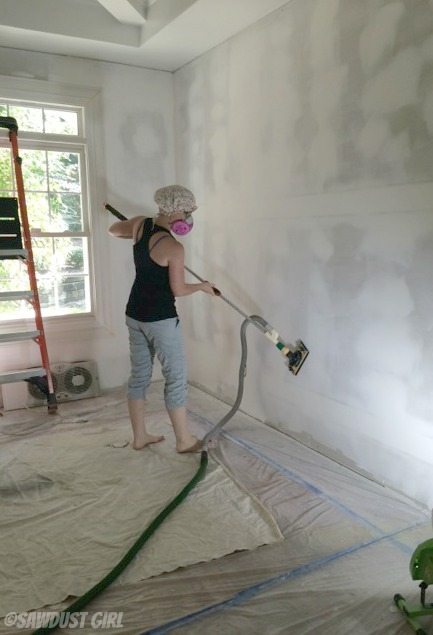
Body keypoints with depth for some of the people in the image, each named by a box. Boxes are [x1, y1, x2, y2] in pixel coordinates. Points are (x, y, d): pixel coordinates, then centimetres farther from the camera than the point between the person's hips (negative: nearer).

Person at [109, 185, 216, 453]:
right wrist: (202, 286, 5)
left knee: (139, 374, 15)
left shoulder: (140, 224, 0)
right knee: (176, 377, 4)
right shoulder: (174, 247, -20)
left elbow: (113, 229, 19)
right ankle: (185, 440, 15)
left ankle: (140, 436, 26)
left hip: (135, 314, 8)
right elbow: (178, 290, -13)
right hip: (160, 318, -8)